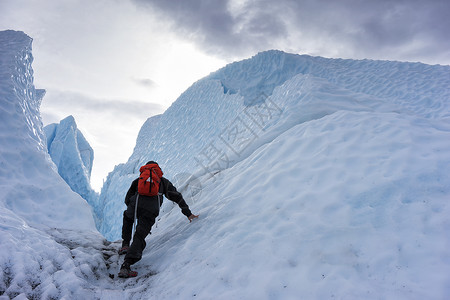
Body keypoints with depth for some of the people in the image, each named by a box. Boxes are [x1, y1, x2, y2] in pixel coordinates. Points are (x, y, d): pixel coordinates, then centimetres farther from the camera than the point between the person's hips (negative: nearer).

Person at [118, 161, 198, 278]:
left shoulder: (138, 180, 30)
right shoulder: (163, 181, 28)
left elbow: (127, 199, 29)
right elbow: (177, 197, 27)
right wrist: (188, 213, 31)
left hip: (135, 205, 2)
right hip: (151, 211, -1)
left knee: (127, 219, 36)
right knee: (139, 237, -1)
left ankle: (125, 245, 28)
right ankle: (126, 265, -18)